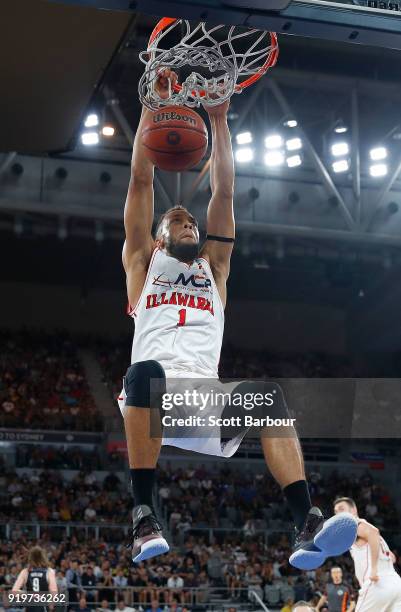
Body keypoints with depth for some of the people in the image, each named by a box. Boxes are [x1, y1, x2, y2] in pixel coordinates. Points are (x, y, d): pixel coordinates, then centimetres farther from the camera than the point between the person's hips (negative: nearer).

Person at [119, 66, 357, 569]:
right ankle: (143, 514, -34)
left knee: (267, 394, -30)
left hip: (208, 394, 2)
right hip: (153, 394, -2)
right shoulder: (143, 260, 24)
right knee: (145, 372, -39)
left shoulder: (213, 266, 29)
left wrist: (218, 119, 21)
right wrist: (155, 103, 15)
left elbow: (224, 193, 23)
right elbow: (141, 181, 18)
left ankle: (307, 526, -43)